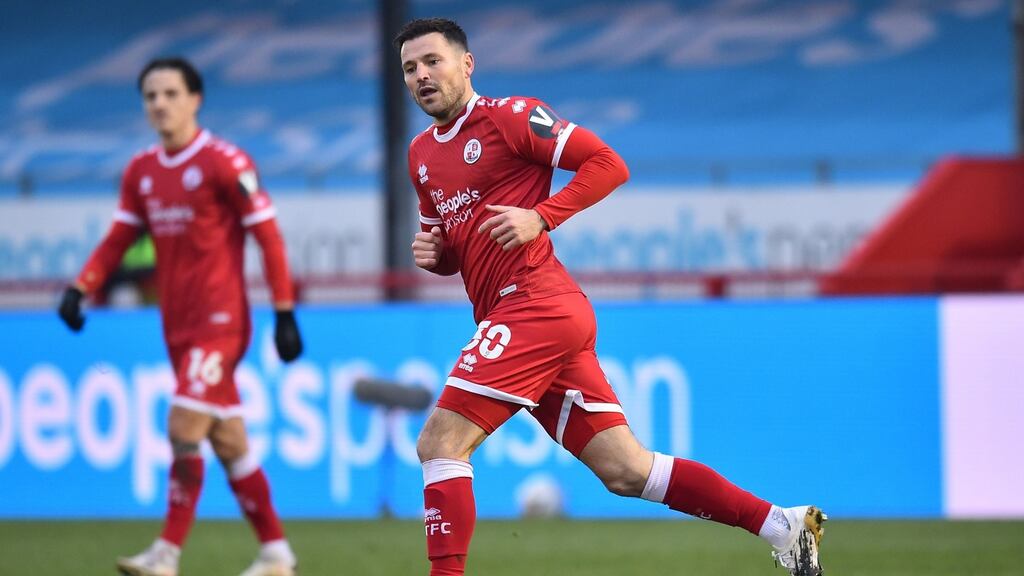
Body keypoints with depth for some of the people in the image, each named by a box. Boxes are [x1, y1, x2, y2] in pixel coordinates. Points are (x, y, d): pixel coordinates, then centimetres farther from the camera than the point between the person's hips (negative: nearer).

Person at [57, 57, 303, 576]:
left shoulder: (226, 163, -9)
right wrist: (79, 289, -3)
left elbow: (268, 237, -8)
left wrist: (285, 315, -11)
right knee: (228, 441, 9)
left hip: (220, 319, -7)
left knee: (183, 430, -16)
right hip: (179, 327, 7)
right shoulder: (141, 172, 10)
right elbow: (118, 239, 13)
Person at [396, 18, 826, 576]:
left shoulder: (508, 116, -4)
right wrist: (431, 251, 8)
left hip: (535, 302, -9)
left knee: (440, 442, -13)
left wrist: (540, 217, -17)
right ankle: (783, 525, 9)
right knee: (626, 470, 6)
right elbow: (453, 248, 31)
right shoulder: (421, 154, 21)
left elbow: (608, 164, -8)